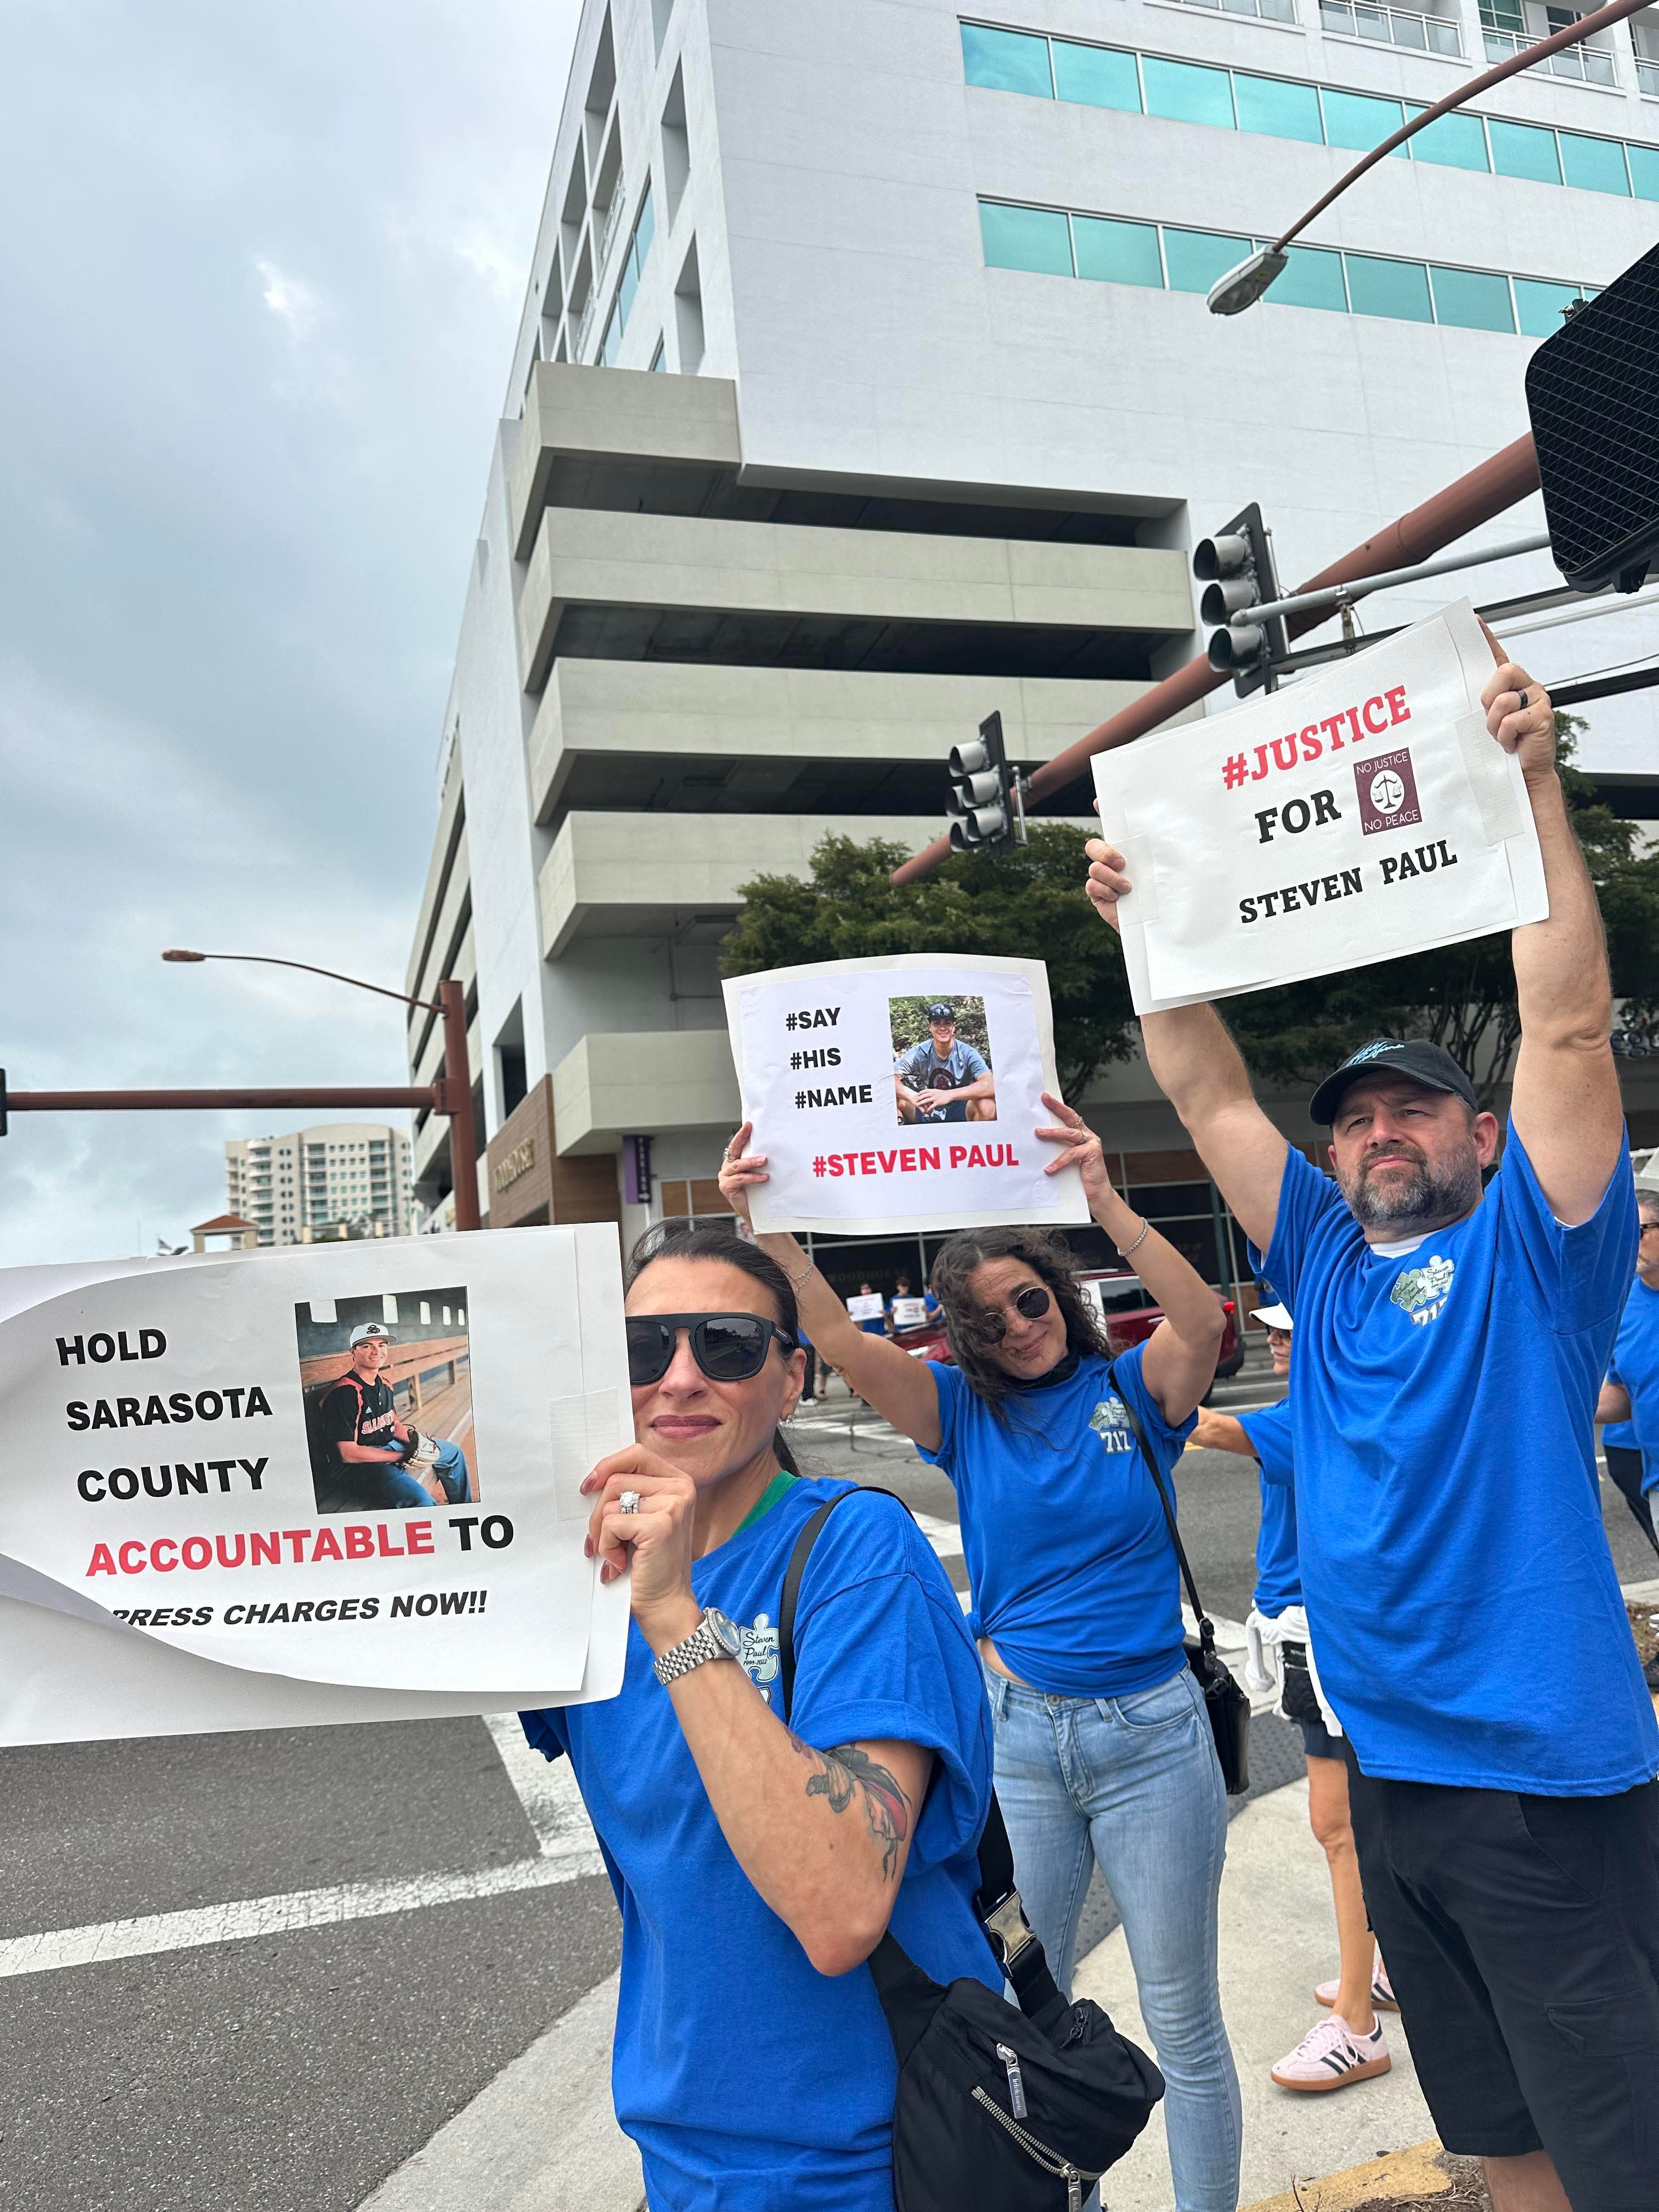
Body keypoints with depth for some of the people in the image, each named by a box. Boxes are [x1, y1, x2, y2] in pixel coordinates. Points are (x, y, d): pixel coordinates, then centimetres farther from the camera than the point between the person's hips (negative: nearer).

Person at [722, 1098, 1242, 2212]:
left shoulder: (1134, 1388, -5)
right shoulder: (963, 1409, -2)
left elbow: (1203, 1321, -25)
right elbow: (841, 1340, -15)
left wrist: (1107, 1203, -41)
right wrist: (770, 1228, -32)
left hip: (1151, 1733, -2)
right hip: (1015, 1733, 2)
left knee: (1184, 2020, 13)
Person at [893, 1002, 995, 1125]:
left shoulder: (967, 1053, -13)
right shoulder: (919, 1053, -7)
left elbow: (991, 1086, -30)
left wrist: (949, 1095, -44)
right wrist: (911, 1096, -41)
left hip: (959, 1113, -2)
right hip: (929, 1109, 2)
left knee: (987, 1105, -34)